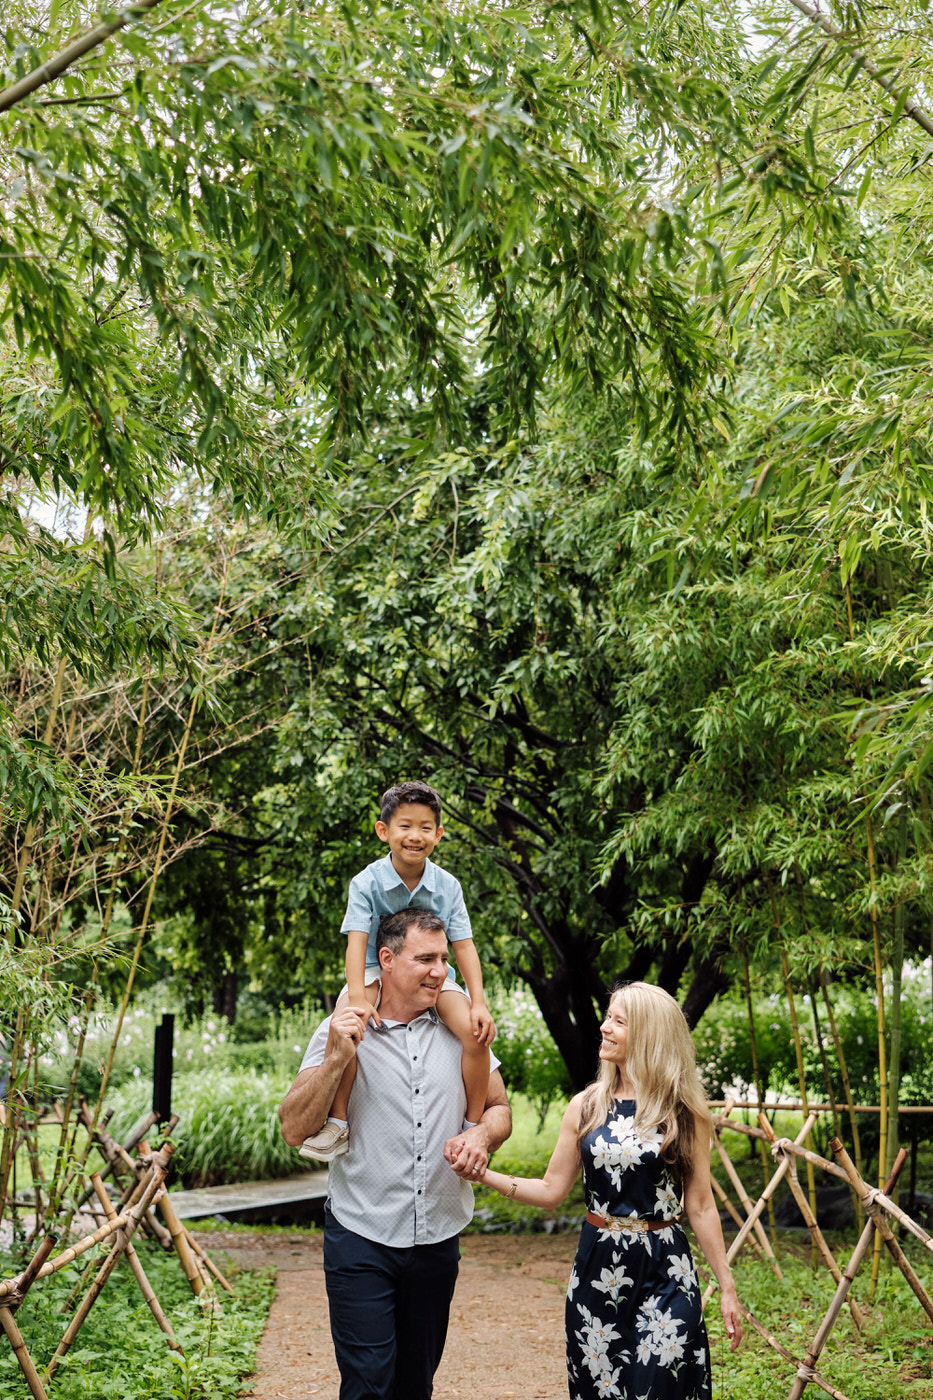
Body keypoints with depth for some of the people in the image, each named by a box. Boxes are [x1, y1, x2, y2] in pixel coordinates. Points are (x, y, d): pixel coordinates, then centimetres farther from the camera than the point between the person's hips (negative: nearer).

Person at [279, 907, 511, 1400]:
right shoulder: (342, 1031, -5)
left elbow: (498, 1109, 13)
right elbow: (294, 1131, -10)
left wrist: (480, 1136, -11)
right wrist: (336, 1059, -23)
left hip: (439, 1238, 4)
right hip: (361, 1235, -3)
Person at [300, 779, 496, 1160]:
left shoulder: (447, 886, -5)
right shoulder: (367, 882, -11)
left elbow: (463, 945, -6)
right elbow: (357, 939, -20)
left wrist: (479, 1002, -17)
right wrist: (357, 995, -35)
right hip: (378, 969, -2)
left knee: (476, 1032, -23)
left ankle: (473, 1126, -4)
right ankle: (338, 1123, -19)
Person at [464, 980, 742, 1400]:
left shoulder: (684, 1111, -3)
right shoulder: (585, 1106, 3)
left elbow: (700, 1206, 1)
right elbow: (551, 1190, 5)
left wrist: (727, 1287, 1)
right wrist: (483, 1173, -7)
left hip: (664, 1273, -3)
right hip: (597, 1271, 3)